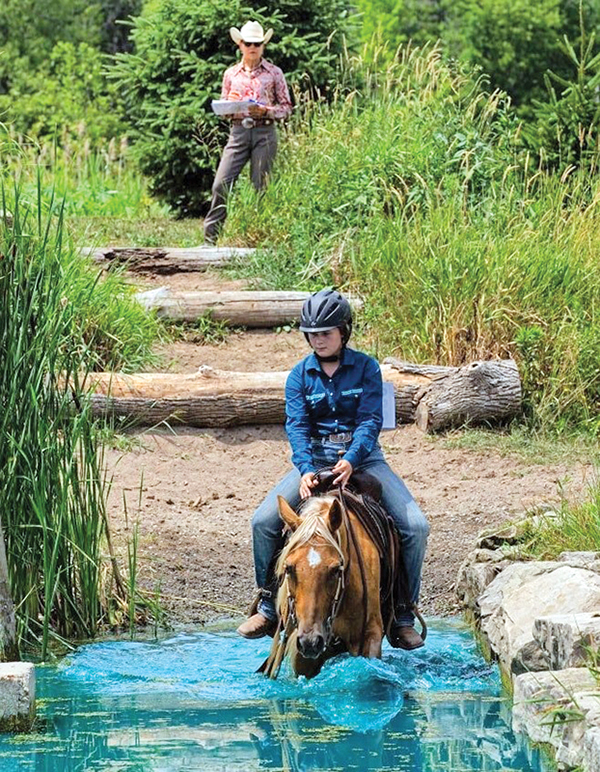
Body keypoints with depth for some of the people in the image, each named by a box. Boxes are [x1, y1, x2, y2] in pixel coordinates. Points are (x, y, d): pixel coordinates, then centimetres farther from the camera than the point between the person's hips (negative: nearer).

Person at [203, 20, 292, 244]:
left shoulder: (274, 73, 6)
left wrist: (266, 111, -12)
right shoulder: (231, 74, 13)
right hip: (239, 131, 2)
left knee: (261, 187, -2)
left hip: (265, 133, -2)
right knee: (221, 184, -9)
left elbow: (286, 108, 6)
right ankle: (210, 238, -7)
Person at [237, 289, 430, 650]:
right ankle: (268, 609, -1)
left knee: (416, 527, -19)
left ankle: (403, 617, -5)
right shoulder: (300, 375, 2)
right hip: (315, 458, 1)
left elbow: (370, 420, -11)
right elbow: (297, 425, -8)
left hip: (362, 457, -1)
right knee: (264, 521, -18)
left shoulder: (366, 368, -2)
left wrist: (350, 461, -30)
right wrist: (305, 470, -28)